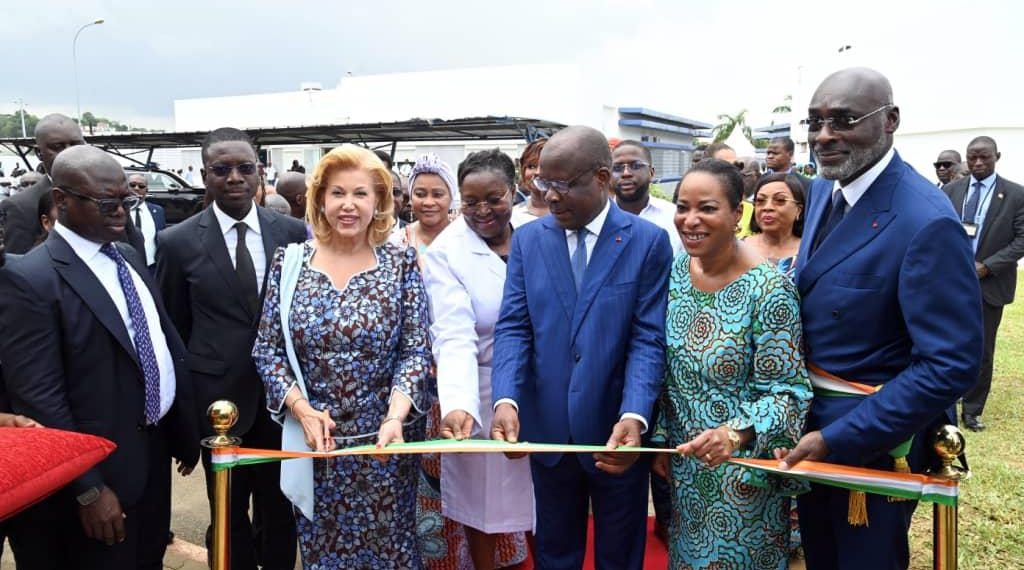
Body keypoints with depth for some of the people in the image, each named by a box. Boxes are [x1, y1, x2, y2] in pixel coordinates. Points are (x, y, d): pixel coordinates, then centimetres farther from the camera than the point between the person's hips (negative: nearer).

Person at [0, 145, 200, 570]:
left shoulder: (130, 259, 7)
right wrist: (88, 489, -19)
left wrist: (187, 432, 13)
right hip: (102, 468, -7)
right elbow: (38, 399, -20)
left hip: (154, 451, 7)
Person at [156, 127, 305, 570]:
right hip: (218, 397, -1)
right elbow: (173, 330, 3)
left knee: (279, 509, 15)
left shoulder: (292, 232, -2)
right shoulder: (178, 242, -4)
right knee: (229, 514, 14)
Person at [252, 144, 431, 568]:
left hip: (385, 437, -1)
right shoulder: (289, 262, -2)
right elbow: (267, 350, -1)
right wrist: (302, 410, -15)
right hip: (313, 438, 1)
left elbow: (415, 350, -7)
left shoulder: (401, 262, -5)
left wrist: (395, 415, -22)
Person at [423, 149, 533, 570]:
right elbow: (454, 336, -21)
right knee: (481, 502, 11)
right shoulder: (445, 252, -12)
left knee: (537, 496, 14)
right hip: (481, 398, -3)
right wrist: (457, 404, -36)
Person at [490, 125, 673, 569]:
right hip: (548, 430, 2)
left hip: (619, 431, -2)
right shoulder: (527, 239, 2)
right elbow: (513, 328, -4)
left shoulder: (648, 242, -6)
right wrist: (506, 400, -20)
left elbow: (648, 339, -11)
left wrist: (634, 416, -26)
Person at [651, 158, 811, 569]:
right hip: (685, 462, 5)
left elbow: (786, 390, -20)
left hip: (744, 468, -5)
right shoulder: (675, 271, -4)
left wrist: (736, 433, -36)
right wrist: (660, 438, 6)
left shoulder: (768, 288, -21)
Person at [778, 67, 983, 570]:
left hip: (874, 435, -7)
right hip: (810, 422, 7)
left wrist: (836, 438, -26)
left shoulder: (927, 223, -25)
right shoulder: (821, 191, 1)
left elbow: (951, 366, -26)